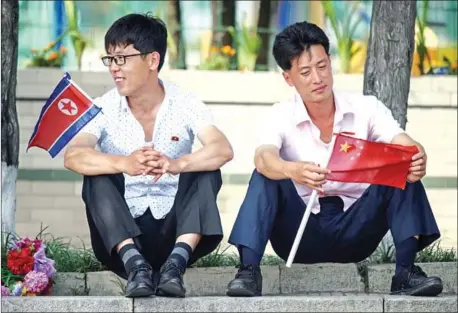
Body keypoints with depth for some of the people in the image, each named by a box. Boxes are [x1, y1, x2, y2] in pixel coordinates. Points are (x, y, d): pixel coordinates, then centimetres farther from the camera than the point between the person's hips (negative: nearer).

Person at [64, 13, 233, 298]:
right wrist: (124, 164, -46)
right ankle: (134, 264, -38)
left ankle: (176, 263, -36)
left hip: (173, 232, 0)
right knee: (98, 175, -24)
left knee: (206, 170, -22)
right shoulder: (104, 109, -5)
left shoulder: (185, 104, -5)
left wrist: (176, 164, -46)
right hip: (121, 235, 0)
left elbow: (223, 149, -24)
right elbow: (73, 157, -25)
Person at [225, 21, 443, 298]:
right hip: (301, 234, -1)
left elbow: (406, 147, -18)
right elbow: (264, 159, -28)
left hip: (354, 231, 1)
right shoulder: (281, 117, -7)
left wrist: (416, 161, -44)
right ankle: (249, 271, -31)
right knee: (268, 176, -25)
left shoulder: (365, 108, -3)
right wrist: (292, 171, -52)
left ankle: (406, 272, -27)